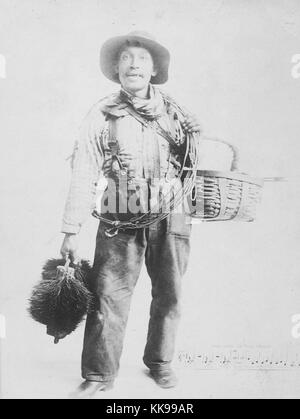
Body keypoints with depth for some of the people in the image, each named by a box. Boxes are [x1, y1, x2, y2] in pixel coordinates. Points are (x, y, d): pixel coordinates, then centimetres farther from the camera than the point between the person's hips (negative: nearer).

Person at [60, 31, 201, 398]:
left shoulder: (175, 112, 8)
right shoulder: (101, 115, 1)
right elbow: (83, 175, -3)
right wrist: (71, 231, -6)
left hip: (171, 220, 3)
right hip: (121, 221, -2)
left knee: (168, 296, 11)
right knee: (109, 297, 0)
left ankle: (160, 363, 33)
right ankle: (99, 374, 18)